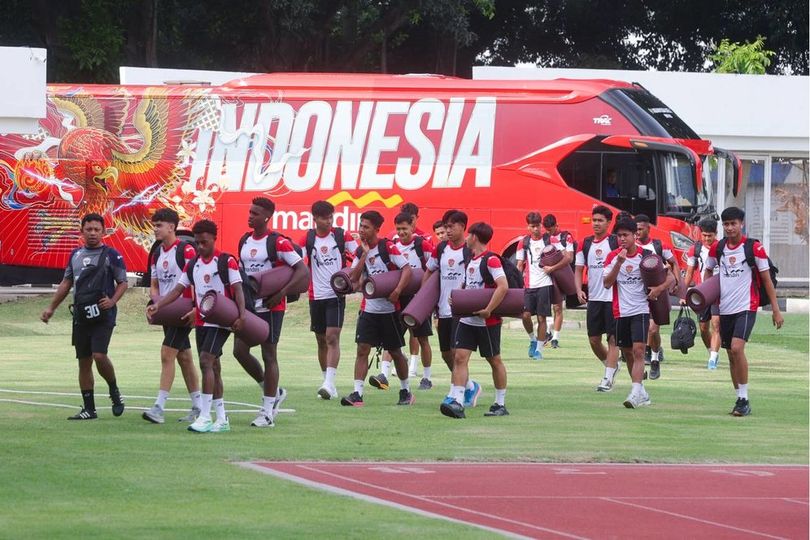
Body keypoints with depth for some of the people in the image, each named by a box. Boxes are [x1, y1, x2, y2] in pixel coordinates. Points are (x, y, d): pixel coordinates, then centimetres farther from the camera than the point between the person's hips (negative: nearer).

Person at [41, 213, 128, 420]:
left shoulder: (111, 255, -2)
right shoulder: (76, 255, 14)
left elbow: (123, 282, 1)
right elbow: (66, 283, 22)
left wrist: (112, 300, -16)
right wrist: (51, 308, 19)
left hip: (103, 315, -5)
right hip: (81, 316, 5)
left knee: (99, 355, -19)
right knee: (84, 362, 5)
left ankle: (114, 391, 7)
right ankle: (89, 409, 11)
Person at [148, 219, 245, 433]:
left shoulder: (227, 261, -6)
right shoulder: (192, 265, 11)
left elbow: (237, 289, -10)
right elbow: (178, 289, 9)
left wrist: (241, 315, -23)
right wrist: (157, 305, -5)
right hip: (201, 322, 7)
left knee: (206, 361, -19)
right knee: (212, 367, 9)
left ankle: (205, 417, -20)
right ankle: (222, 419, 15)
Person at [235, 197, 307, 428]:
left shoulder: (277, 242, -11)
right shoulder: (244, 241, 10)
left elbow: (302, 270, -13)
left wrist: (281, 293, -21)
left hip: (270, 306, -7)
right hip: (248, 305, 7)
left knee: (269, 355, -1)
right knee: (240, 350, 1)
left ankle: (267, 412, 5)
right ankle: (274, 392, 22)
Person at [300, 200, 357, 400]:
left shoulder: (342, 236, 0)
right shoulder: (308, 239, 3)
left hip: (336, 294, -3)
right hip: (316, 296, 3)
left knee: (332, 338, -14)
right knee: (321, 341, 9)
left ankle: (329, 383, -20)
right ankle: (329, 386, 19)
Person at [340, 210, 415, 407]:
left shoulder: (387, 247, -10)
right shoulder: (360, 251, 6)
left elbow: (407, 269, -14)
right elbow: (354, 278, -3)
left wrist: (397, 291, -26)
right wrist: (364, 254, -9)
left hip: (389, 308, -4)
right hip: (369, 308, 4)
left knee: (395, 352, 8)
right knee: (362, 349, -7)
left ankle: (406, 391, 24)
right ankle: (357, 393, -10)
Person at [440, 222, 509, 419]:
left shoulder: (491, 260, -14)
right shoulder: (470, 260, 12)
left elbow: (503, 286, -24)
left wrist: (488, 310, -25)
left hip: (488, 321, -8)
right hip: (467, 319, 8)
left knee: (494, 360, 6)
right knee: (460, 357, -5)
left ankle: (500, 404, 16)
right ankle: (456, 402, -12)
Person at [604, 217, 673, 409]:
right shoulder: (613, 257, 3)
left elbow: (670, 277, 1)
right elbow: (607, 283, -7)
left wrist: (659, 288, -19)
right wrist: (619, 263, -18)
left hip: (641, 310, -4)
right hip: (621, 312, 4)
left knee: (638, 350, -17)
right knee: (627, 353, 11)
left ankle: (636, 393, -24)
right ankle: (642, 393, 25)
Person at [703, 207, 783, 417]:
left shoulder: (754, 248, -7)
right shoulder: (717, 248, 5)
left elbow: (766, 279, -2)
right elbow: (708, 270, 23)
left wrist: (775, 309, -3)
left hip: (746, 307, -5)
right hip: (725, 308, 5)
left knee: (737, 348, -21)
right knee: (732, 354, 9)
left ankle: (744, 399, -15)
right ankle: (741, 399, 19)